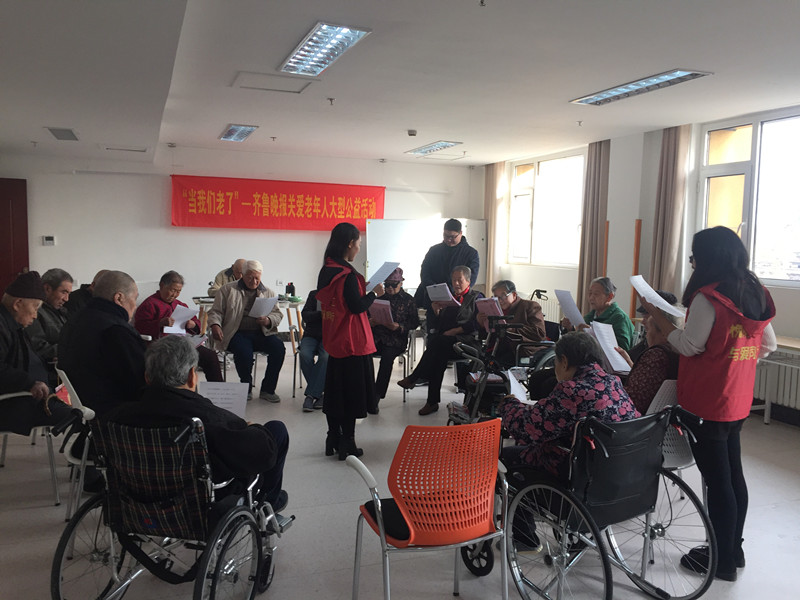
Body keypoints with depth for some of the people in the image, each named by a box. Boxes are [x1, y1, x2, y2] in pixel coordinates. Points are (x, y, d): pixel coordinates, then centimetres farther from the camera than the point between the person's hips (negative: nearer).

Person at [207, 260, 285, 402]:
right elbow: (216, 311, 6)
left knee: (279, 348, -26)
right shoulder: (228, 290, 10)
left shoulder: (268, 293, 17)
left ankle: (267, 390, -12)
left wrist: (268, 320, -12)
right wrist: (215, 325, -15)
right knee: (244, 352, -35)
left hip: (262, 333, 3)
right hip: (237, 333, -3)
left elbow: (278, 314, 11)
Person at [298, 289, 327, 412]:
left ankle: (310, 395, -28)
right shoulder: (314, 294, 10)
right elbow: (305, 315, -2)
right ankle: (318, 394, -18)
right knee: (305, 355, -30)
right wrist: (321, 314, -20)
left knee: (326, 357, -33)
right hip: (311, 336, 1)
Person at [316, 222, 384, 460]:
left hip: (333, 340, 8)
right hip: (352, 342, -8)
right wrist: (374, 293, -5)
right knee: (351, 391, 2)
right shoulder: (348, 274, -19)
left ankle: (333, 439, 25)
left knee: (334, 388, 15)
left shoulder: (326, 270, 6)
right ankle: (347, 443, 10)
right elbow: (356, 306, -19)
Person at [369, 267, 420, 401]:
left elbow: (415, 322, 4)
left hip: (397, 339, -3)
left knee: (387, 356, -32)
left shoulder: (408, 300, 9)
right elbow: (369, 315, 22)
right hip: (377, 337, 3)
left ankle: (377, 395, -25)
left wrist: (399, 326, -13)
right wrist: (370, 322, -2)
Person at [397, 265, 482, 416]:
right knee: (439, 354, -30)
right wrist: (435, 310, -1)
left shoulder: (476, 297, 11)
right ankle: (432, 402, -28)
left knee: (438, 341, -33)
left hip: (468, 340, -4)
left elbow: (476, 324, -3)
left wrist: (455, 330, -12)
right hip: (446, 341, 4)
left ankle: (413, 378, -29)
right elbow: (438, 324, 19)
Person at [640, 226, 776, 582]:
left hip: (707, 403, -8)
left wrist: (656, 315, -7)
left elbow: (689, 346, -15)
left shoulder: (707, 298, -19)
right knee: (733, 475, 18)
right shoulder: (755, 295, 7)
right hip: (738, 403, 8)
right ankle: (733, 550, 32)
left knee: (716, 480, 2)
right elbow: (768, 345, 14)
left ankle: (722, 561, 14)